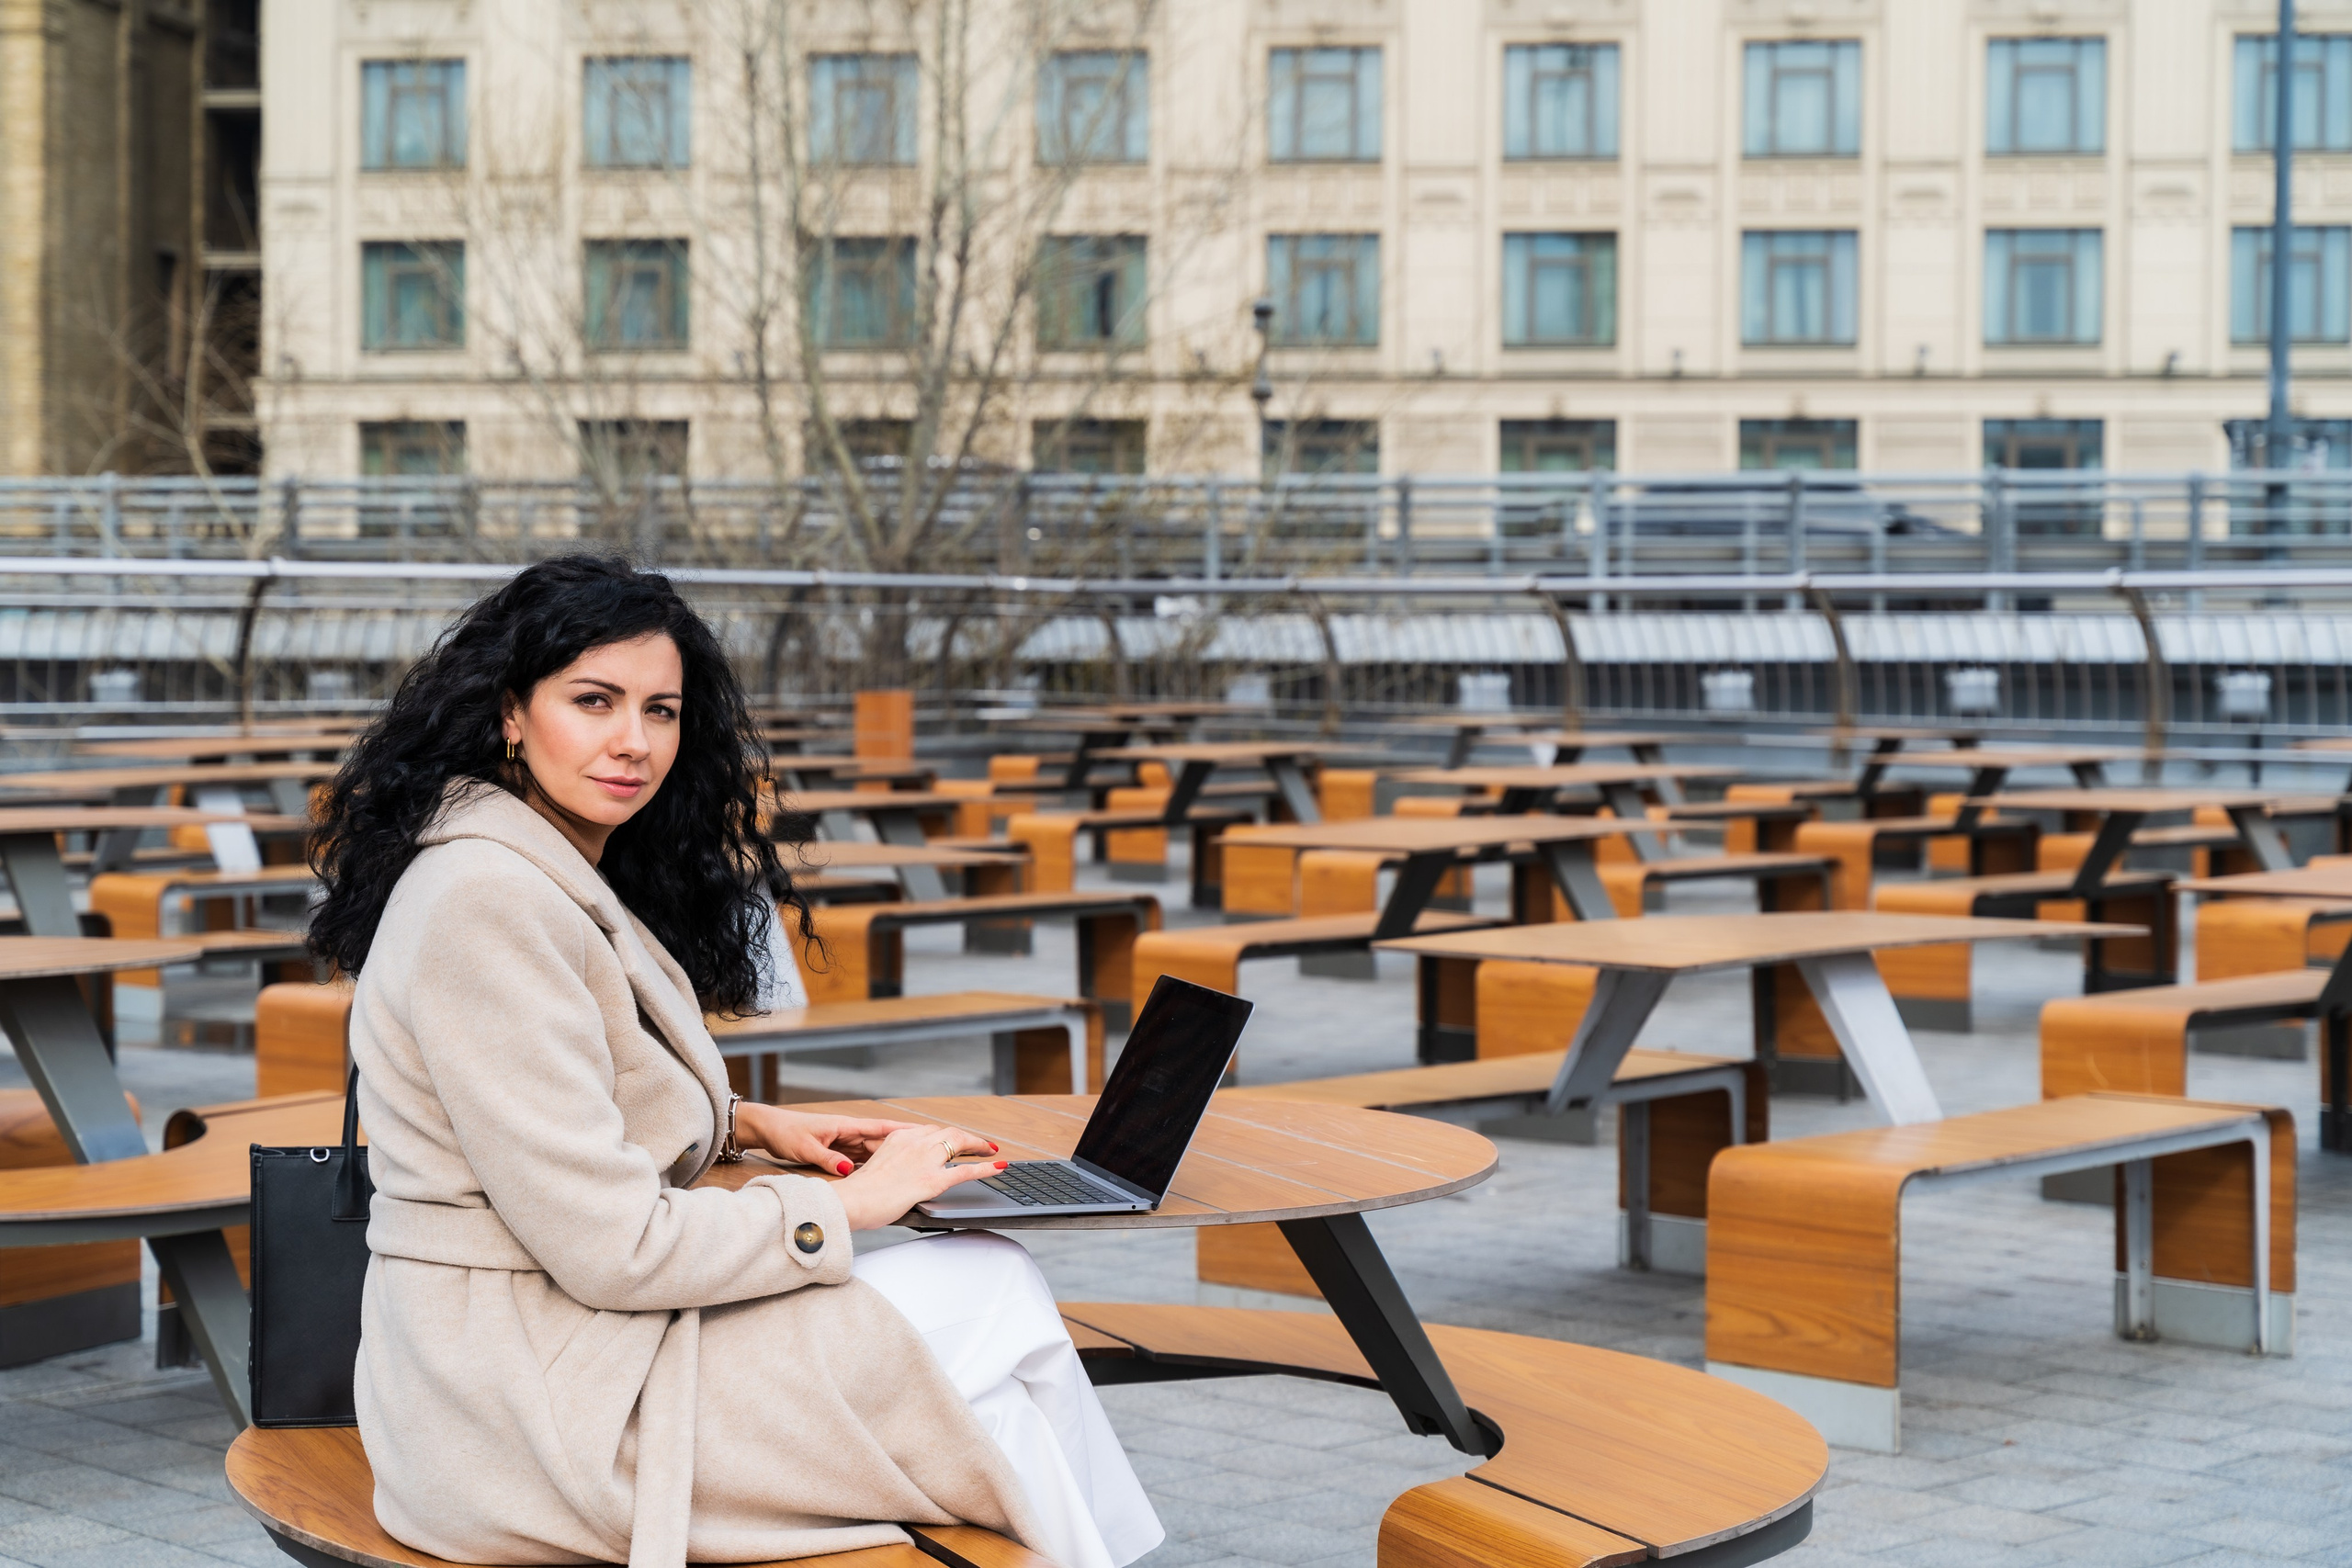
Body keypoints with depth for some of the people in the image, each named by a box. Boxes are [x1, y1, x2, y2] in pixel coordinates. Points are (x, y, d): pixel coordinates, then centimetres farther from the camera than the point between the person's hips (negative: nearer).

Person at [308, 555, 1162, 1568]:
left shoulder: (568, 880, 13)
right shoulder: (485, 903, -19)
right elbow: (608, 1245, -21)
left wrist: (742, 1125, 11)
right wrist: (848, 1204, -10)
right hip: (531, 1417, -9)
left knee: (999, 1284, 0)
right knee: (997, 1305, -5)